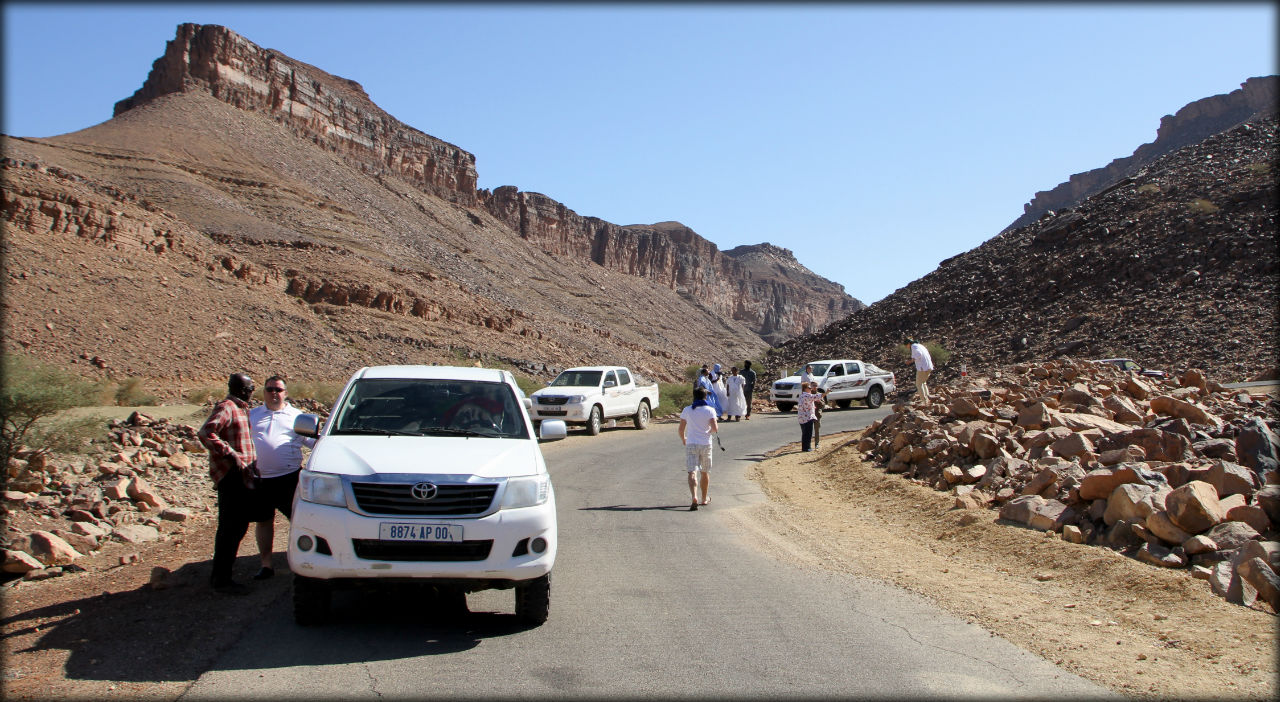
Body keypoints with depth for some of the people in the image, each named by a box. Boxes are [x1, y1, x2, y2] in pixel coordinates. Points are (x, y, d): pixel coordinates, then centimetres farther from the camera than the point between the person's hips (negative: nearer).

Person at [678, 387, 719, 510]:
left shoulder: (687, 410, 2)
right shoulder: (710, 410, -3)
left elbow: (681, 429, 5)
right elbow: (715, 428, -12)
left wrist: (683, 440, 23)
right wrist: (714, 428, 12)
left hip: (691, 444, 0)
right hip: (705, 444, 0)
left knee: (692, 473, -8)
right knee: (705, 472, 17)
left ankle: (694, 497, -29)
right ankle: (705, 499, 30)